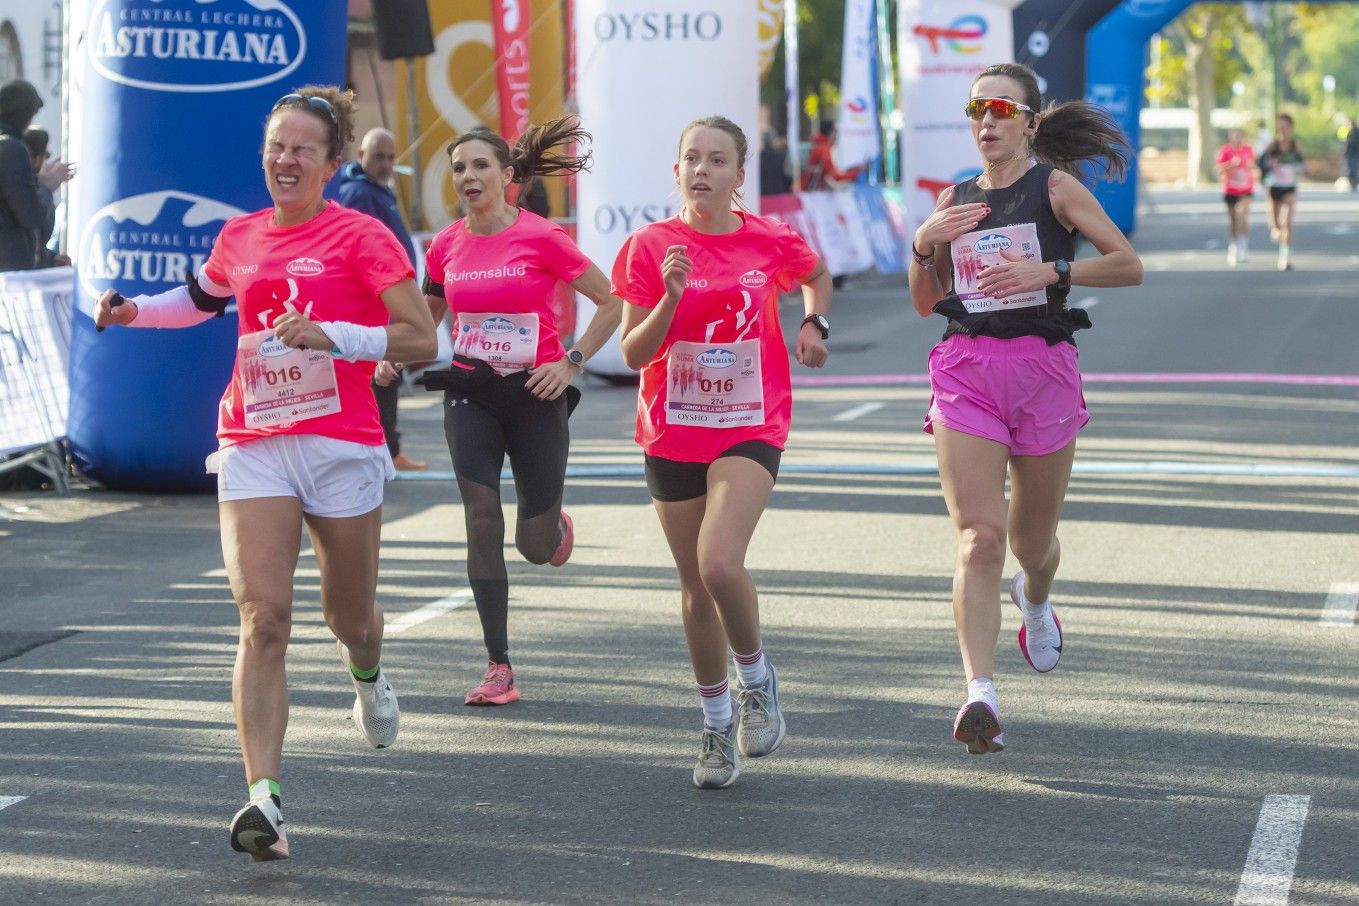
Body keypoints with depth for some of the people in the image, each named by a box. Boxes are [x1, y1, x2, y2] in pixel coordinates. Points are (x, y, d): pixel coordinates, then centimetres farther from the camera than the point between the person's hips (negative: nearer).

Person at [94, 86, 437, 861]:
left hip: (342, 444, -2)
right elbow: (202, 300, 31)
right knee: (263, 616, -14)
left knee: (349, 615, 15)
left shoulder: (360, 237, -6)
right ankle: (264, 796, -21)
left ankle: (368, 673, 54)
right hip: (253, 446, 2)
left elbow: (421, 338, -12)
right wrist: (133, 311, 14)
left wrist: (330, 336, -24)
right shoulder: (241, 237, 8)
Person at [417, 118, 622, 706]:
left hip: (534, 396, -3)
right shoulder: (446, 246, 1)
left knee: (536, 547, 2)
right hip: (470, 395, 3)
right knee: (482, 524, -10)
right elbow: (426, 317, 19)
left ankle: (558, 526, 43)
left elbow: (611, 302, -4)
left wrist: (573, 362, -11)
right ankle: (499, 669, -6)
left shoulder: (541, 238, -11)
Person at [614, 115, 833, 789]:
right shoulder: (650, 247, -4)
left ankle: (755, 677, 6)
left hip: (751, 428, -2)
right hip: (672, 432, 2)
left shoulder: (771, 241, -2)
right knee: (696, 584, 8)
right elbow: (634, 353, -6)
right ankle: (717, 723, 25)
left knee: (720, 564, -22)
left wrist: (815, 323, 4)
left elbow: (817, 274, 22)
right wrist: (671, 297, -21)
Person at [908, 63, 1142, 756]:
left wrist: (1049, 270, -16)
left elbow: (1128, 265, -4)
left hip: (1043, 366, -2)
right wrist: (924, 244, -1)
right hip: (966, 369, 2)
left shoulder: (1055, 186, 0)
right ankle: (979, 695, -23)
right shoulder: (955, 199, 11)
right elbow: (925, 302, 17)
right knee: (978, 539, -14)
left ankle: (1034, 599, 51)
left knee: (1032, 539, 13)